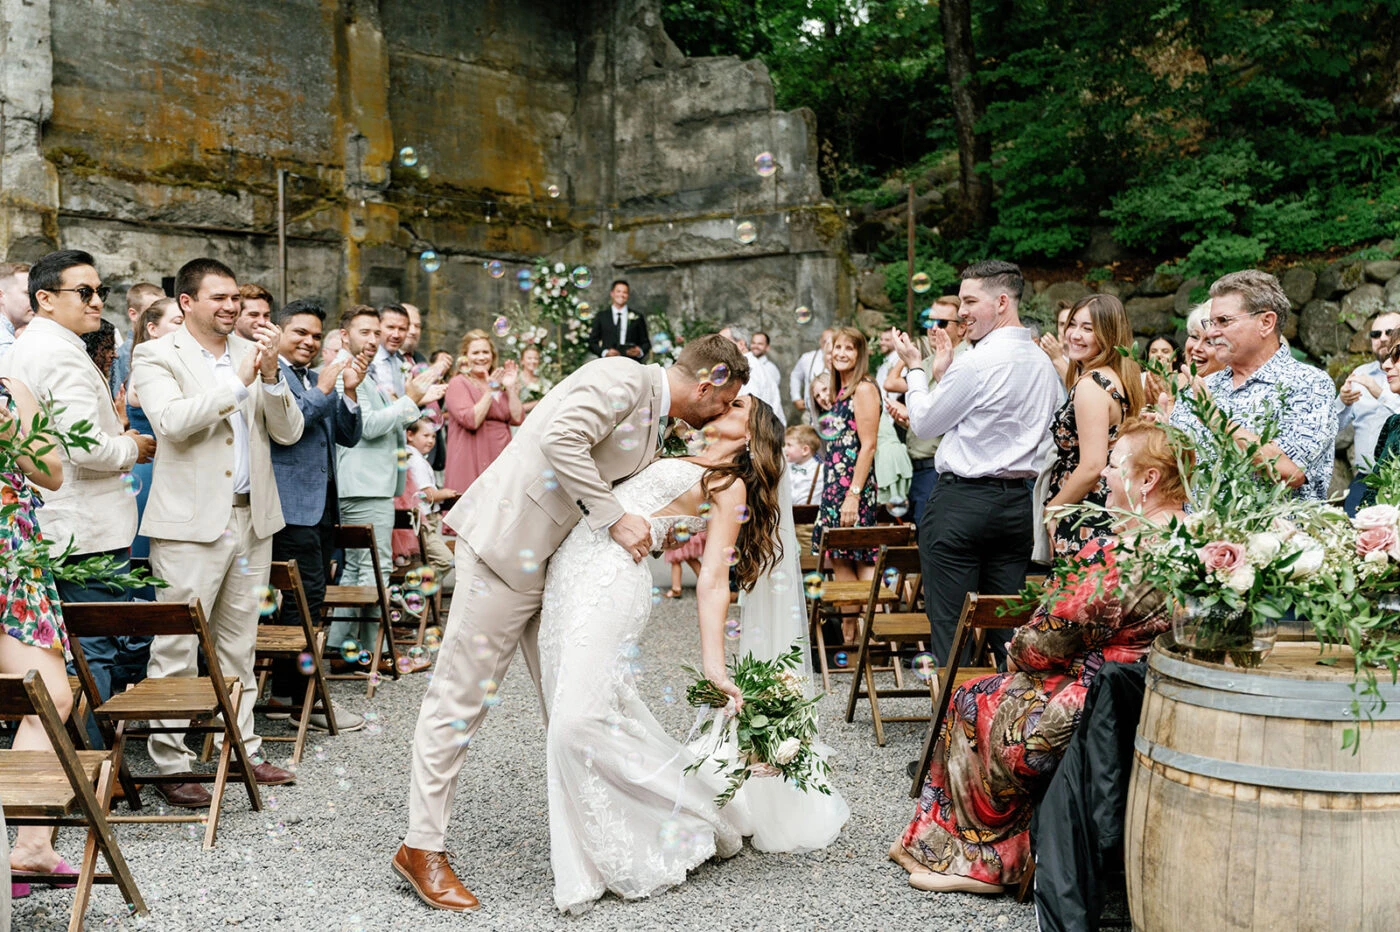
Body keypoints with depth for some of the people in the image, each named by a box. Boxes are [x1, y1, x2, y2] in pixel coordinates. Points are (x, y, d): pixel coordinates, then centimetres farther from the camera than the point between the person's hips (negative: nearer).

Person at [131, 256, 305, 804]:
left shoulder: (253, 354, 13)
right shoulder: (157, 356, -2)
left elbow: (289, 431, 7)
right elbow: (171, 421, -19)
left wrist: (270, 374, -8)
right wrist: (238, 382, -16)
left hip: (252, 518, 5)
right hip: (191, 522, -5)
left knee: (238, 644, 14)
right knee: (177, 647, -3)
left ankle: (239, 748, 23)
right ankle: (171, 765, 4)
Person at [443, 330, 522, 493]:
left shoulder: (499, 384, 17)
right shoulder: (458, 383, -1)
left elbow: (518, 419, 6)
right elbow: (471, 421, -16)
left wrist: (511, 388, -1)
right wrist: (490, 391, -14)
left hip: (501, 461, 5)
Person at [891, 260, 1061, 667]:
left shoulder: (976, 362, -15)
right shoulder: (1043, 364, 10)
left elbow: (924, 424, -4)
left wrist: (915, 368, 10)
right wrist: (942, 373, 18)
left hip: (961, 501, -8)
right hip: (1016, 501, 8)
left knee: (949, 626, -1)